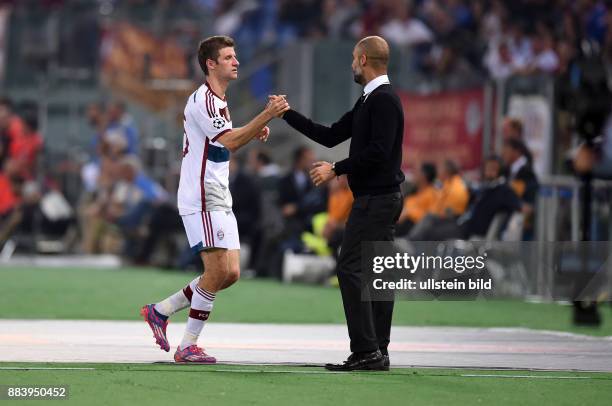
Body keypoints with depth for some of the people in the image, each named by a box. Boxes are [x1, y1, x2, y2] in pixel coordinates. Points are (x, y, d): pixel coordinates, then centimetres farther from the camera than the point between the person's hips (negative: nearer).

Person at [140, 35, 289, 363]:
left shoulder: (217, 99, 18)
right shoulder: (203, 99, -14)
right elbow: (230, 141, -25)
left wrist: (252, 133, 12)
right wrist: (266, 116, -29)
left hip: (219, 200, 10)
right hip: (201, 199, -10)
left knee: (230, 272, 5)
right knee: (218, 269, -14)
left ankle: (160, 311, 15)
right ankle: (188, 346, -7)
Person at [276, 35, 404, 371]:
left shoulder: (383, 100, -14)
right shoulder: (369, 100, 18)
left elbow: (378, 151, -23)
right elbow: (330, 136, 21)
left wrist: (336, 169, -18)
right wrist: (288, 115, 22)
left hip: (376, 199, -10)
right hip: (381, 197, 10)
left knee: (350, 268, -12)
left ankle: (366, 350, -15)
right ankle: (377, 353, 8)